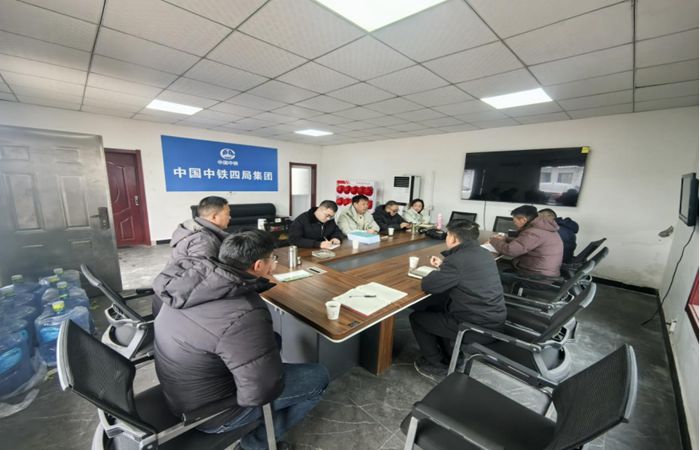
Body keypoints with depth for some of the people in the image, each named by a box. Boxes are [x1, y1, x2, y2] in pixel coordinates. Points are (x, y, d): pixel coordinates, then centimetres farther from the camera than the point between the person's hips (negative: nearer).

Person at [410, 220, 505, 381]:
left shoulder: (458, 259, -24)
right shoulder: (484, 253, 4)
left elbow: (427, 286, -18)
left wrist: (437, 272, 1)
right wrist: (444, 266, 17)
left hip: (478, 327, -9)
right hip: (495, 319, 9)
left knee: (416, 317, 7)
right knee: (435, 304, 25)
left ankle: (437, 366, 20)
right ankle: (449, 356, 33)